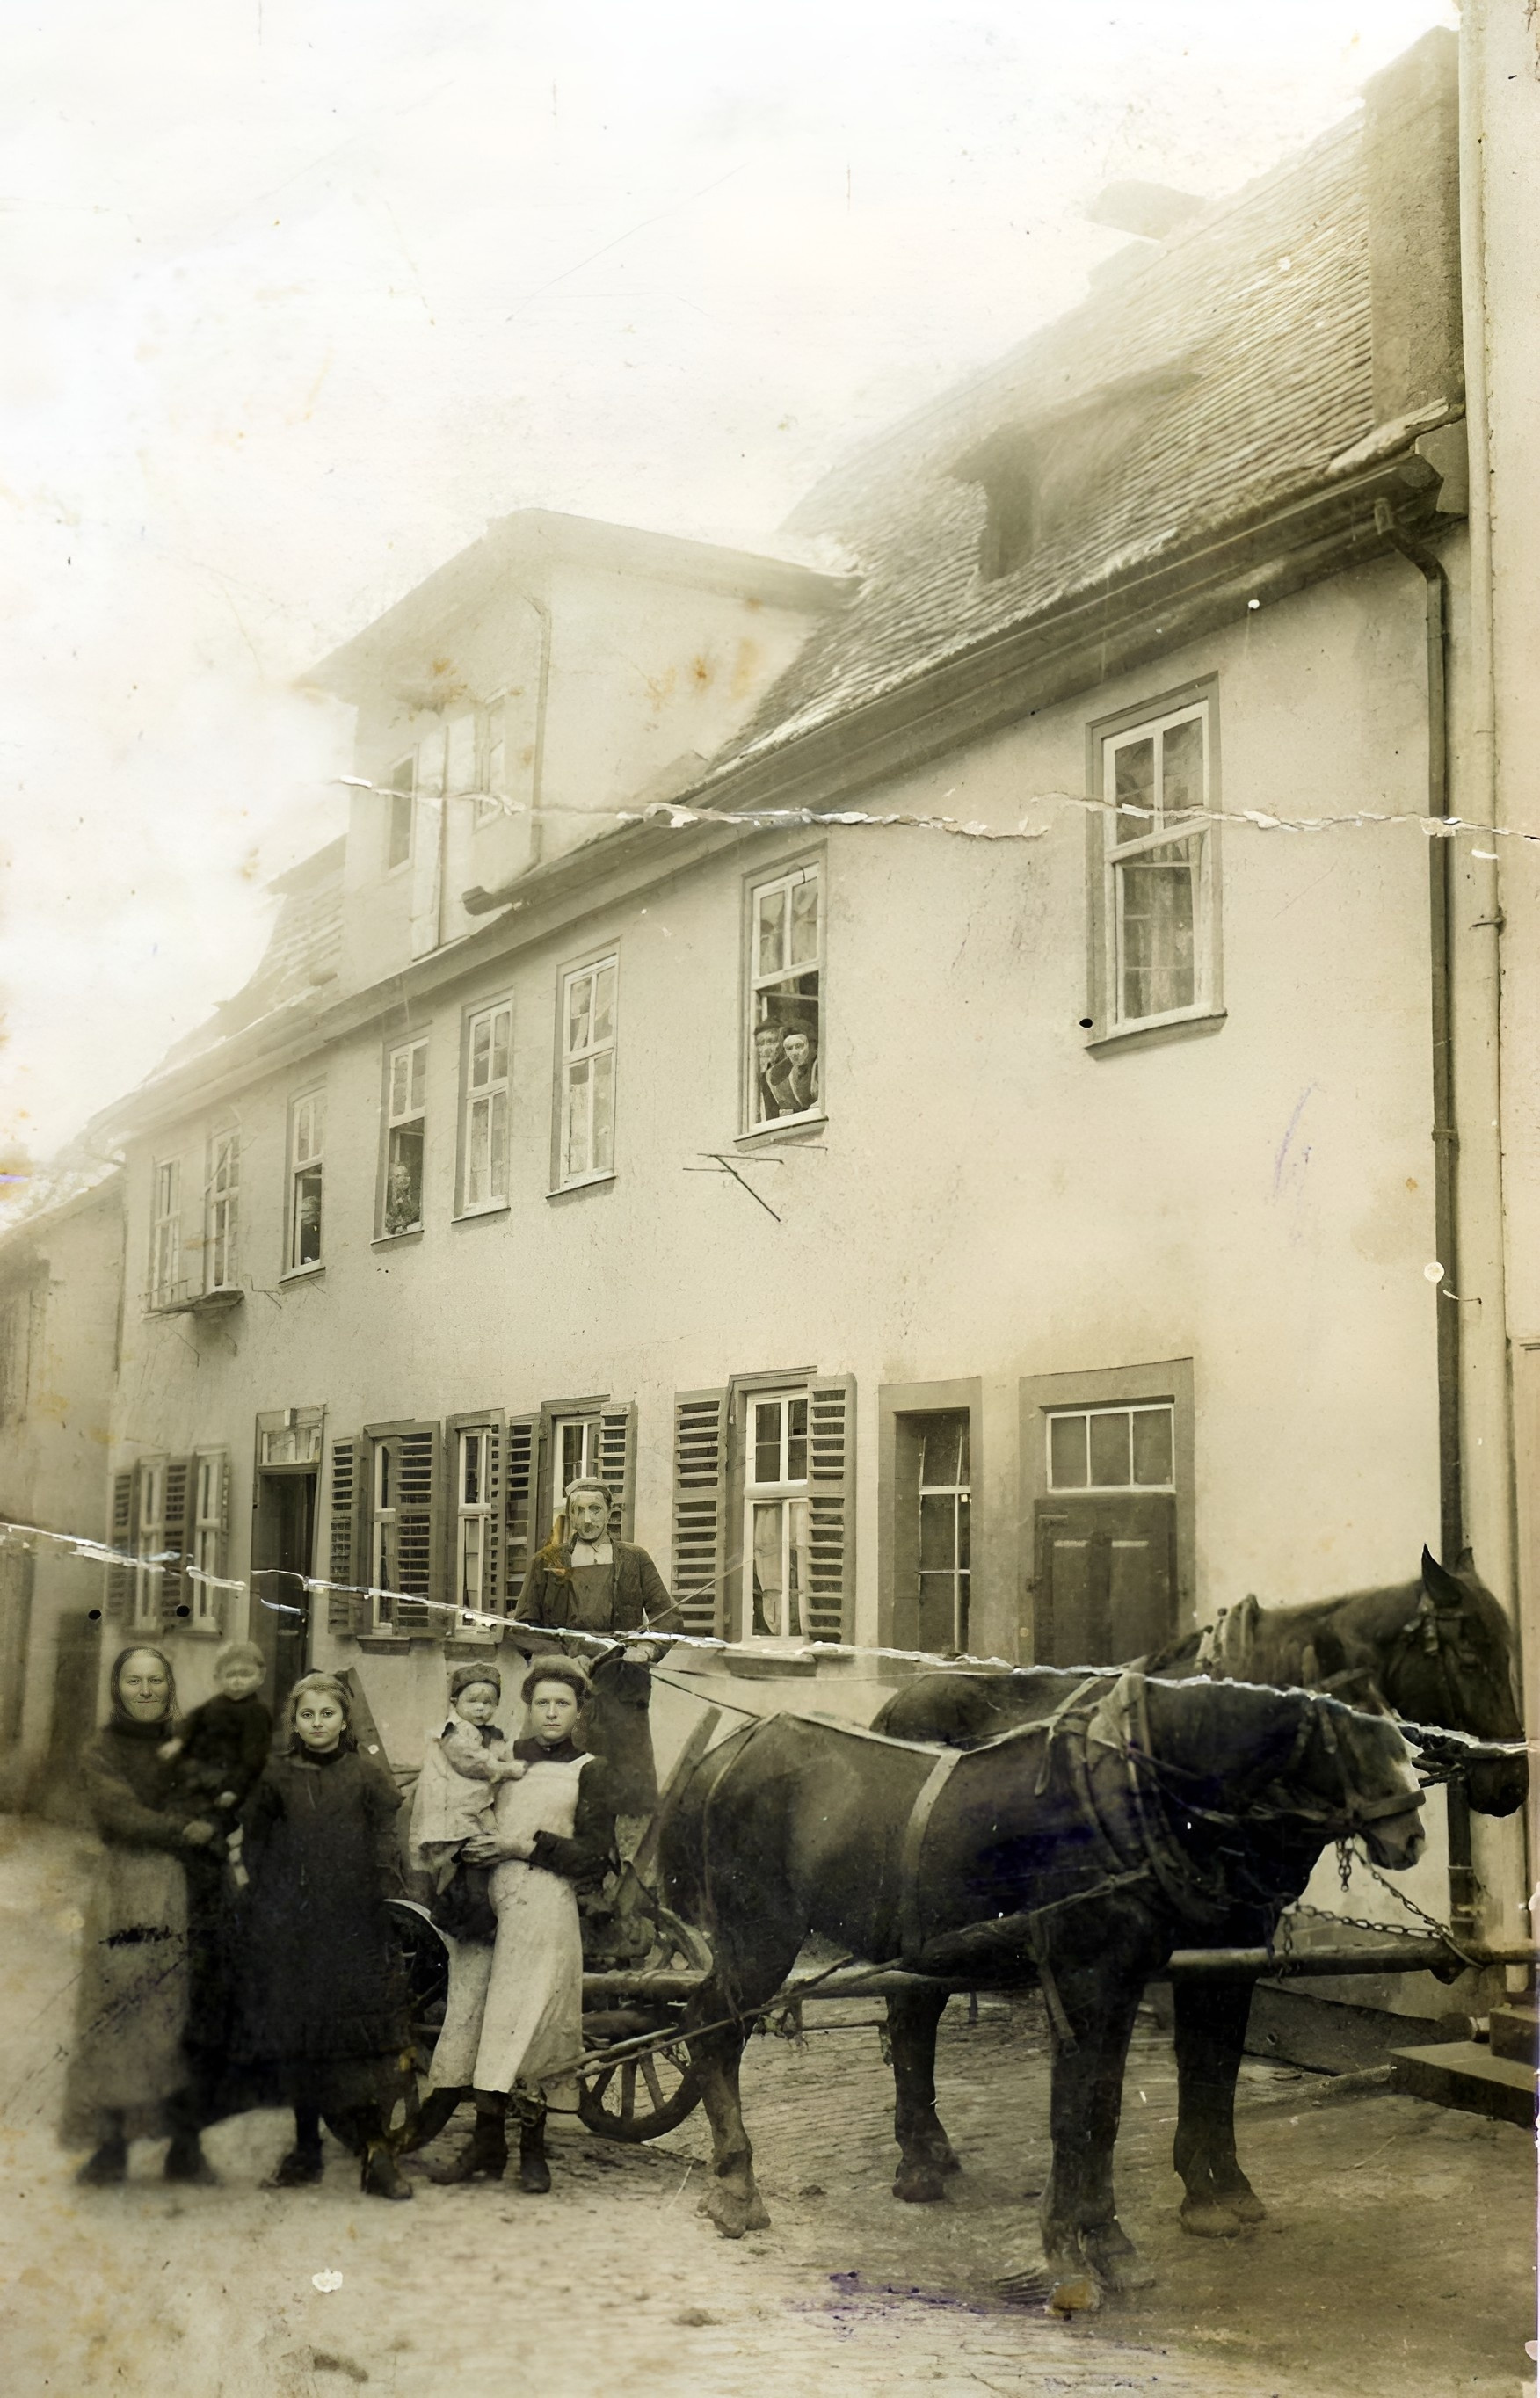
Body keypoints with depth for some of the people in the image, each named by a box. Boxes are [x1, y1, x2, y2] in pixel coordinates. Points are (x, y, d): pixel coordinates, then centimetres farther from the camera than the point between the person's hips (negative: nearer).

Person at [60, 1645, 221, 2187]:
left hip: (189, 1890, 2)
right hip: (127, 1892, -2)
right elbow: (119, 1814, -8)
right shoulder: (100, 1753, 8)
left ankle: (186, 2148, 3)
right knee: (118, 2016, -7)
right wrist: (184, 1831, -17)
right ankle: (110, 2147, 0)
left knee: (187, 2017, -2)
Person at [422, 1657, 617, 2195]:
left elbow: (596, 1859, -2)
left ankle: (532, 2150, 5)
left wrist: (528, 1847, -10)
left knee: (526, 2021, -7)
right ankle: (486, 2144, 12)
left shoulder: (591, 1772, 3)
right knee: (479, 2016, 2)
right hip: (487, 1902, 4)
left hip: (544, 1908, -4)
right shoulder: (506, 1757, 15)